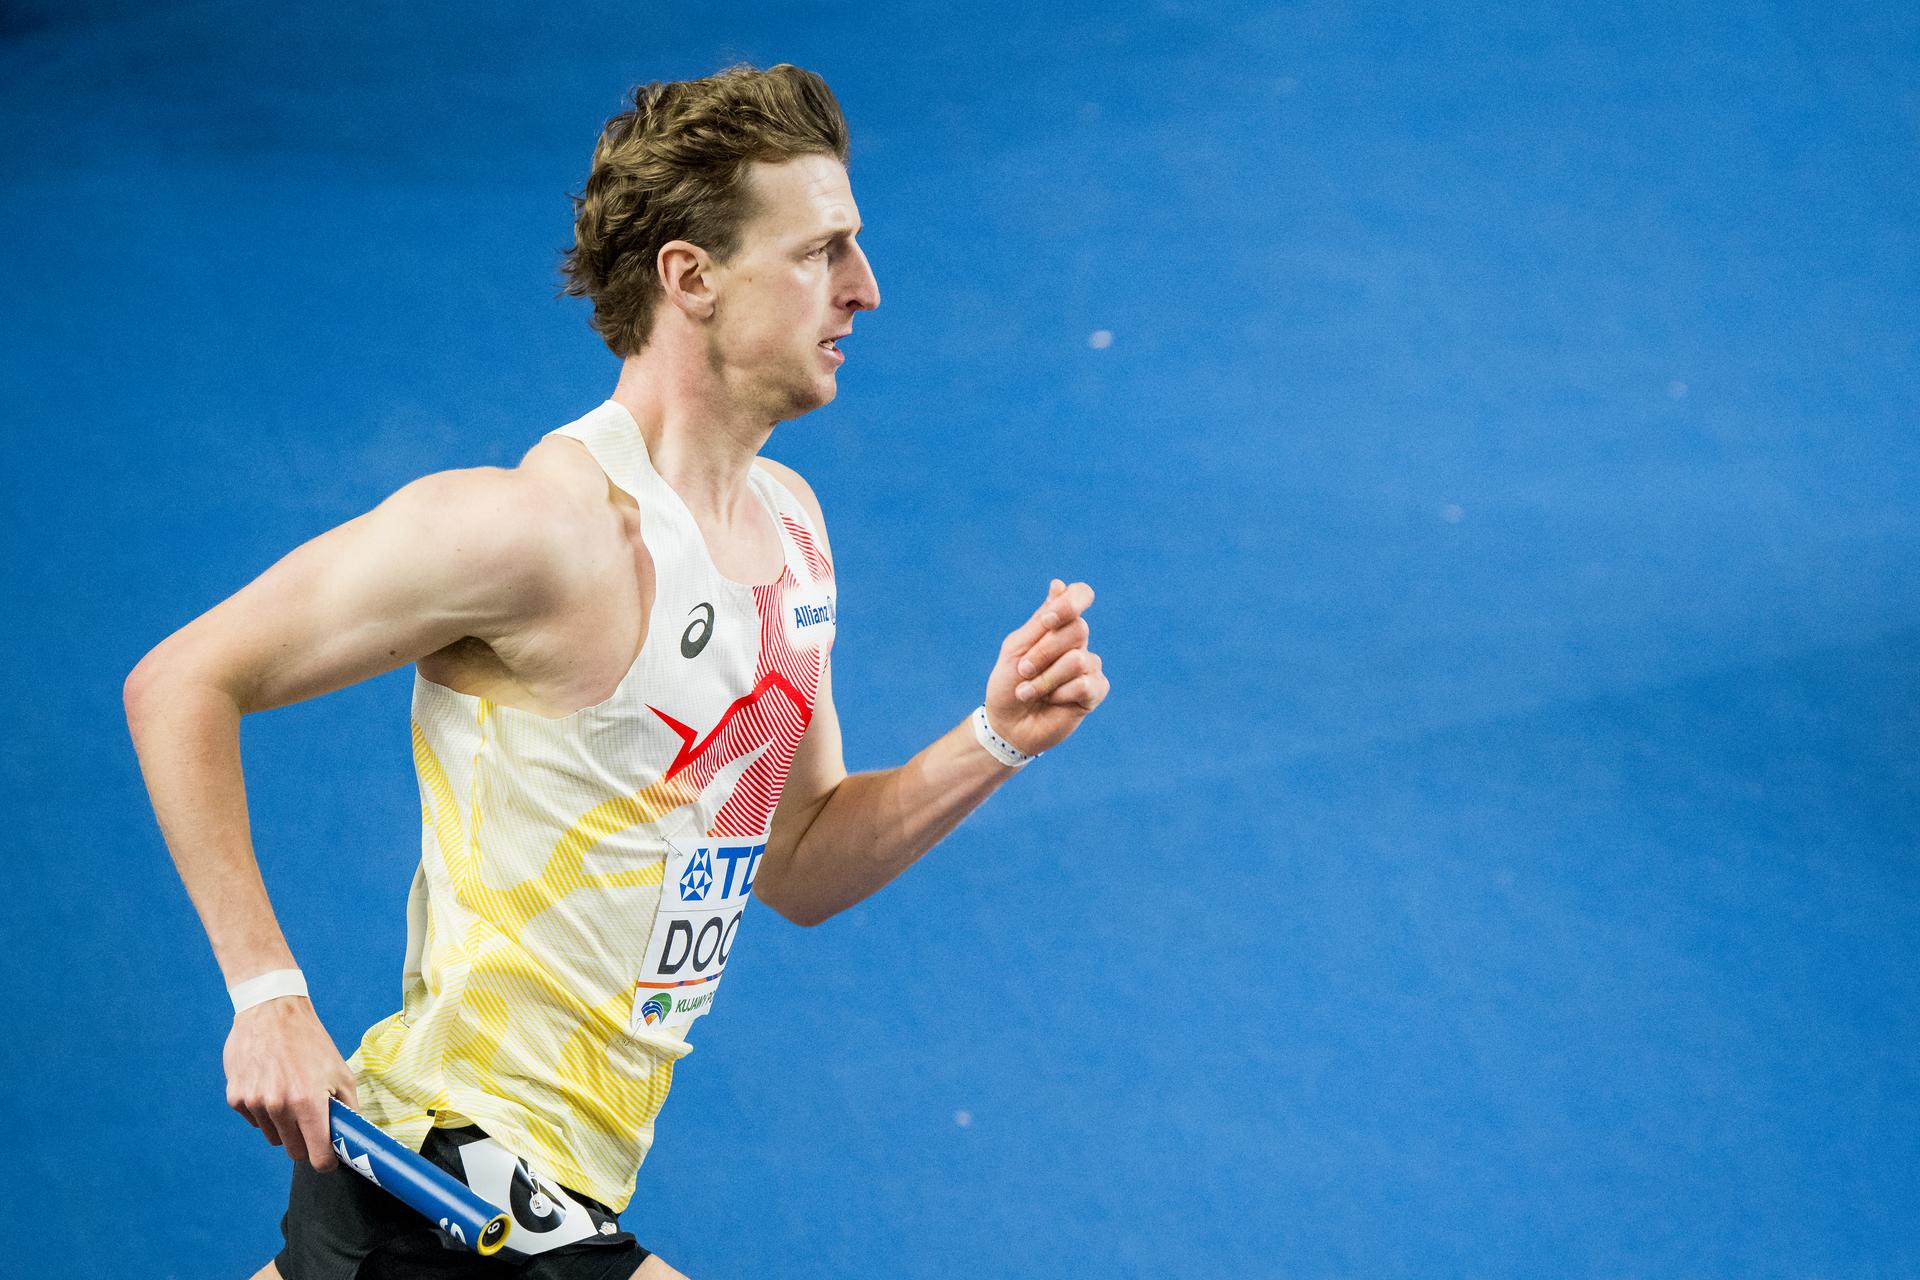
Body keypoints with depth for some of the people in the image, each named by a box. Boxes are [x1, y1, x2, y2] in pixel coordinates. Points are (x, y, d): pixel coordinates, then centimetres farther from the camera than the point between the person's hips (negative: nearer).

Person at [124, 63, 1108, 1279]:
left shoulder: (790, 523, 9)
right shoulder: (542, 525, -18)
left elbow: (799, 869, 16)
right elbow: (181, 685, -14)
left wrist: (995, 742, 0)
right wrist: (268, 995, -19)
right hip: (451, 1172, -8)